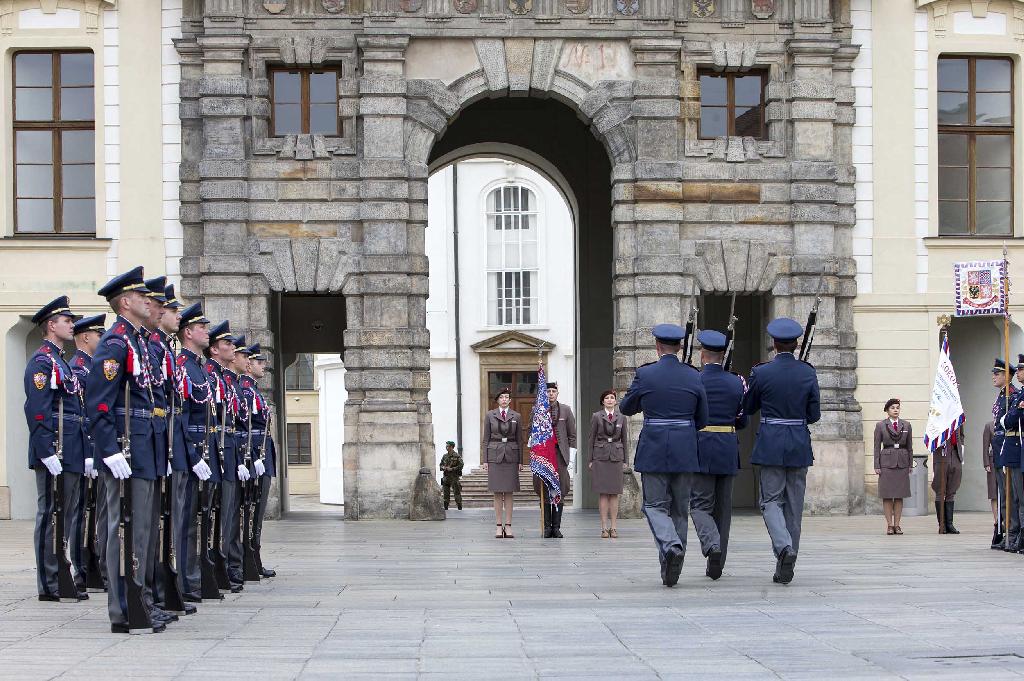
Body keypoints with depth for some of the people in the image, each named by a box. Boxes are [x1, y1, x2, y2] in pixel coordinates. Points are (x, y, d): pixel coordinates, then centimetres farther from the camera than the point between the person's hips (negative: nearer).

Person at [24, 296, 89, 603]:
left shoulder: (63, 362, 20)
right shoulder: (41, 361, -9)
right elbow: (37, 411, -18)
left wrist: (87, 453, 18)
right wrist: (48, 453, -23)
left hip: (72, 452, 10)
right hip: (54, 450, -10)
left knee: (70, 514, 11)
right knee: (49, 514, -5)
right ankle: (49, 585, -2)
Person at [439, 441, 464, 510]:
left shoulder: (457, 456, -6)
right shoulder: (445, 456, 12)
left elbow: (460, 466, -11)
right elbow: (441, 465, 19)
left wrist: (452, 469, -17)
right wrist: (443, 467, -4)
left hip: (454, 476, -6)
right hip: (446, 476, 6)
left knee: (457, 491, -5)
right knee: (446, 492, 6)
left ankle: (459, 506, 0)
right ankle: (445, 506, 10)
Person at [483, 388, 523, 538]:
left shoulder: (516, 416, 7)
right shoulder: (490, 415, 5)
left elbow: (519, 439, 8)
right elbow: (486, 438, 5)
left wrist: (520, 461, 4)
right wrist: (485, 460, -1)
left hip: (511, 456, 1)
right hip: (495, 455, -1)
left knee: (509, 492, 1)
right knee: (497, 493, 0)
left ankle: (508, 526, 3)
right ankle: (499, 526, 4)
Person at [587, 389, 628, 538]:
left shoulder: (622, 418, 9)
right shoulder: (596, 416, 5)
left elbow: (625, 440, 11)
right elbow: (592, 439, 5)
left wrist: (626, 461, 6)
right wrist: (589, 460, 1)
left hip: (616, 457, 1)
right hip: (600, 457, -1)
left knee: (614, 493, 1)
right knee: (603, 493, -2)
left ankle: (613, 527, 5)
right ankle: (604, 527, 1)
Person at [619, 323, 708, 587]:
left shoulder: (645, 374, -6)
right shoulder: (693, 377, 1)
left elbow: (626, 408, 8)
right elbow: (702, 420, 8)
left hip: (653, 449, -2)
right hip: (685, 452, 2)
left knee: (655, 506, 4)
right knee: (679, 509, 11)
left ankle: (671, 545, -25)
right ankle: (670, 571, 11)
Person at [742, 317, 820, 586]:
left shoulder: (761, 373, -7)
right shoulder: (808, 373, -1)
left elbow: (748, 409, 5)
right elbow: (814, 414, 2)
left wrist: (746, 389, 25)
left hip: (770, 444, -2)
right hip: (800, 445, 3)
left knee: (771, 500, 3)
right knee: (794, 503, 9)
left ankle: (784, 547, -25)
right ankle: (786, 568, 11)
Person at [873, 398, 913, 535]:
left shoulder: (906, 425, 10)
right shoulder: (880, 425, 3)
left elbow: (910, 446, 12)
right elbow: (877, 447, 2)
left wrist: (910, 464, 7)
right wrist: (877, 466, -4)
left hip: (902, 463, 2)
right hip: (887, 462, -2)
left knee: (900, 495, 2)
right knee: (887, 495, -2)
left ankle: (897, 524, 7)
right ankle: (889, 525, 2)